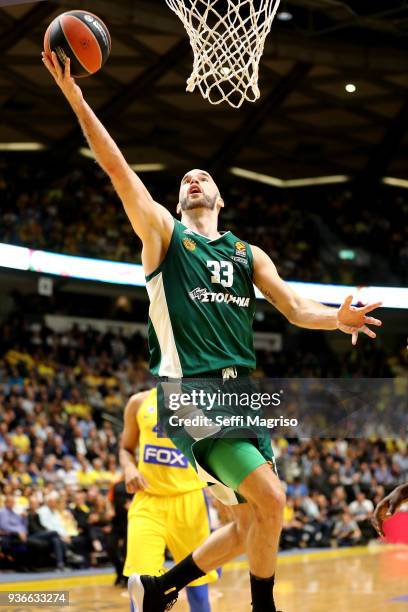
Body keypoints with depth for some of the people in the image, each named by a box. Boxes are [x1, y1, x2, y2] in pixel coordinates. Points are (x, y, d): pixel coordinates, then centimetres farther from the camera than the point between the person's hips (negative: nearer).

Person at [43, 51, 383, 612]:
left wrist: (337, 317, -12)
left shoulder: (248, 254, 19)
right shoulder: (163, 233, 7)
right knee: (270, 498, -17)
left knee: (253, 522, 8)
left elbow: (295, 307, 10)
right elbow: (117, 168, -3)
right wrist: (76, 100, -12)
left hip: (238, 392, 6)